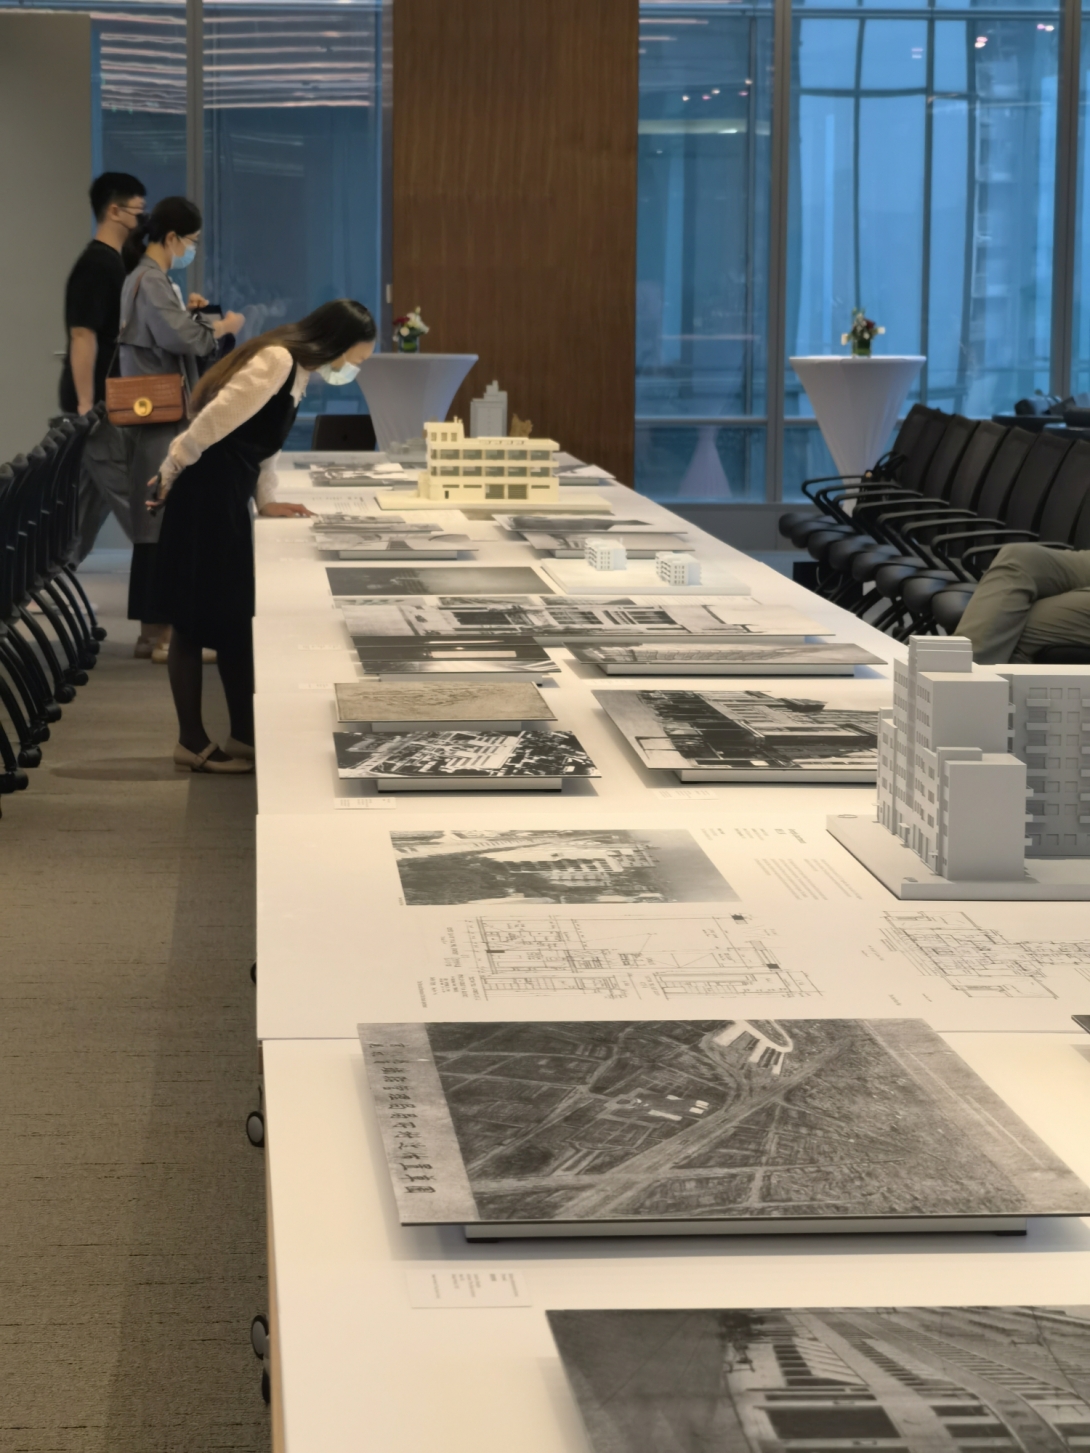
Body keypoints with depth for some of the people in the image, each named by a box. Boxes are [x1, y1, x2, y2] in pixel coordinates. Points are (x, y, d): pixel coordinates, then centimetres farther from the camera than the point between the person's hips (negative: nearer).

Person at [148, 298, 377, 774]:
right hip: (207, 493, -10)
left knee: (232, 616, 11)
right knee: (199, 618, -3)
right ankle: (194, 743, 3)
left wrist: (267, 500, 10)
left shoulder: (297, 371, 15)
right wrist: (170, 475, -12)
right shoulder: (277, 362, -17)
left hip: (227, 496, 10)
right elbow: (214, 422, -20)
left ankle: (244, 738, 16)